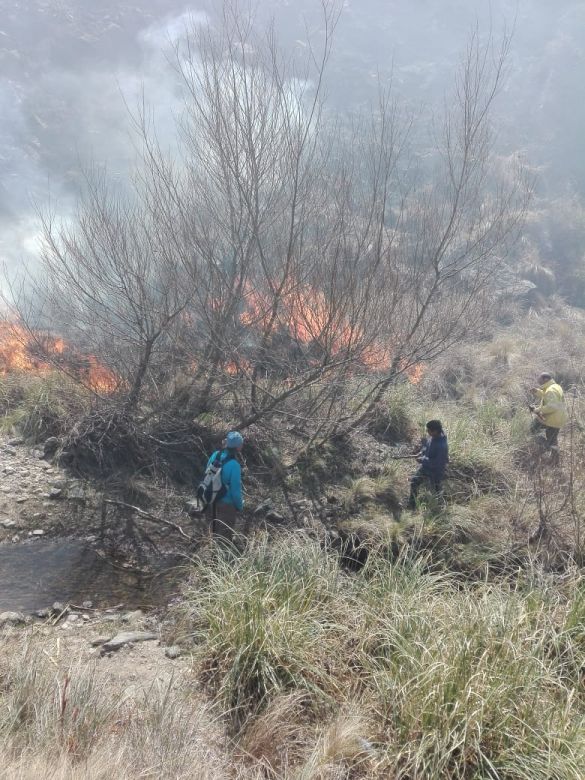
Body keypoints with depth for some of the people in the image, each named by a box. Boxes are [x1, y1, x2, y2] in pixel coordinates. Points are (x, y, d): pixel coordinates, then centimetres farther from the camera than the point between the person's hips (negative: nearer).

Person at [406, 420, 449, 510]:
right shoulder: (431, 436, -13)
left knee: (437, 490, 16)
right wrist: (421, 453, -7)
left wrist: (422, 460, -26)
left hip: (436, 471, -7)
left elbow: (437, 463, -32)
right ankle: (411, 505, 31)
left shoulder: (442, 445, -36)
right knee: (414, 481, 14)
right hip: (425, 465, 8)